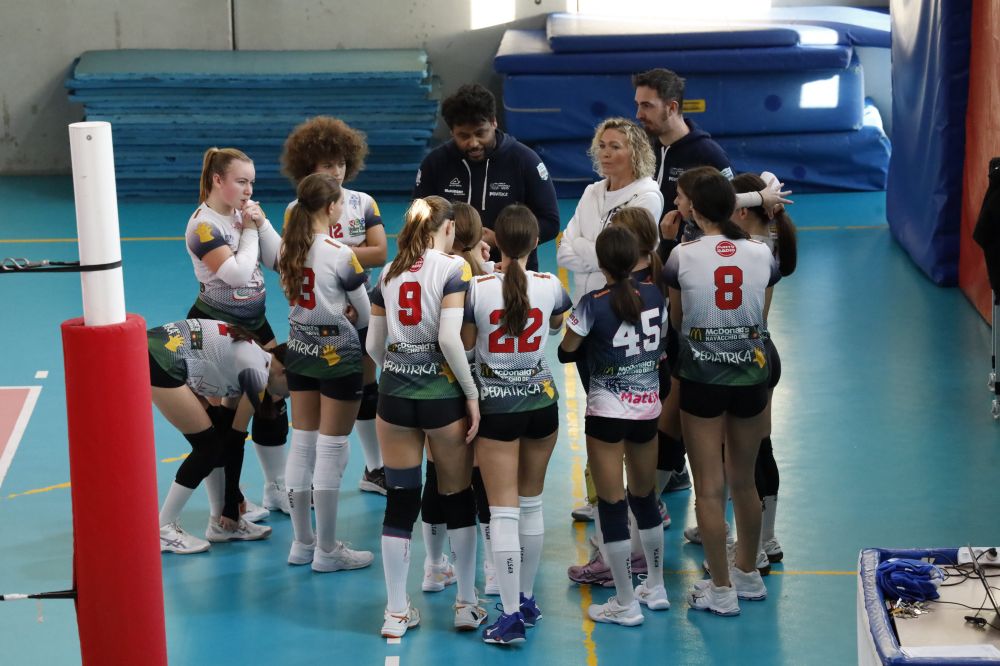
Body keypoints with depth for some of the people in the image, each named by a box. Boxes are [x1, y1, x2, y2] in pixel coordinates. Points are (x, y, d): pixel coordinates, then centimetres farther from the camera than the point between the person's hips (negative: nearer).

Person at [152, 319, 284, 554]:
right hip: (160, 363, -10)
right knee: (209, 447, -1)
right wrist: (231, 507, 5)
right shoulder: (257, 373, -6)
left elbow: (229, 434, 24)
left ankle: (220, 524, 20)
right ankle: (163, 530, 5)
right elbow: (236, 440, -2)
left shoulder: (250, 356, 20)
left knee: (215, 441, 14)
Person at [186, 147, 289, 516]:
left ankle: (276, 489, 27)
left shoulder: (244, 213, 3)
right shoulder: (204, 225, -19)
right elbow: (238, 273, -28)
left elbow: (276, 259, 0)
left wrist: (261, 223, -11)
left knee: (273, 401, 13)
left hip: (253, 322, 8)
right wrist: (249, 232, -16)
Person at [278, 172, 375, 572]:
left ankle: (302, 543, 21)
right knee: (331, 452, 1)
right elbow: (367, 313, -9)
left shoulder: (288, 249, 0)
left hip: (300, 349, 6)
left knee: (302, 445, 13)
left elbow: (290, 294, 8)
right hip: (338, 355, -6)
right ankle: (327, 550, 8)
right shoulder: (340, 255, -18)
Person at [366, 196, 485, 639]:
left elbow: (373, 345, 9)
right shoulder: (454, 268, -8)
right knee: (458, 498, 12)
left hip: (394, 394, 4)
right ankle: (467, 605, 20)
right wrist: (473, 395, -11)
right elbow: (449, 339, -17)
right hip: (442, 393, -4)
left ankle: (396, 613, 11)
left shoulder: (388, 274, 7)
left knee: (400, 500, 9)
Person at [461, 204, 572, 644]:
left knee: (503, 511, -2)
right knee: (531, 504, 18)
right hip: (541, 401, 3)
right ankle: (527, 599, 28)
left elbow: (464, 345, -4)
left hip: (495, 405, -3)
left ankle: (511, 616, -5)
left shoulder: (478, 288, -14)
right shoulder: (550, 286, -5)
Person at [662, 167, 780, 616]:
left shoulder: (682, 256, -11)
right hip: (751, 376, 3)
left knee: (709, 488, 6)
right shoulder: (762, 254, -5)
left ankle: (721, 589, 11)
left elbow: (677, 321, 0)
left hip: (701, 378, -3)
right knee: (744, 482, 19)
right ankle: (748, 574, 34)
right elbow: (762, 317, 5)